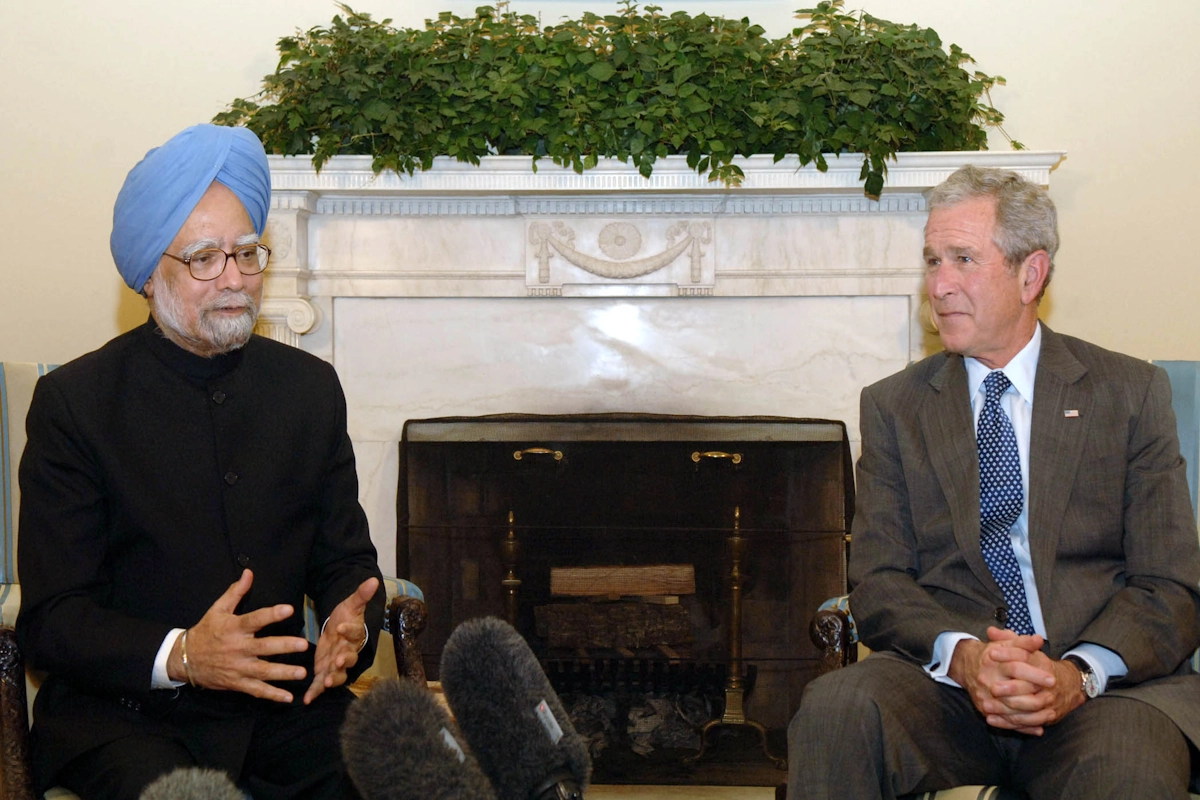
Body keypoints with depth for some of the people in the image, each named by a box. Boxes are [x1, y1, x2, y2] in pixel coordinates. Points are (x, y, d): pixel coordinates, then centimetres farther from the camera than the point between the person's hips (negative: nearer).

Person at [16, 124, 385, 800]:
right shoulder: (74, 401, -3)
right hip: (124, 713, -3)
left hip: (284, 695, 4)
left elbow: (346, 558, 14)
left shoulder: (310, 387, 10)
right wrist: (180, 656, -25)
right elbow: (51, 618, -7)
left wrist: (351, 625, -11)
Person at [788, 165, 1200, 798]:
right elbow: (877, 582, 6)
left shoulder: (1130, 392, 9)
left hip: (1104, 682, -1)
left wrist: (1080, 671, -17)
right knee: (834, 709, -31)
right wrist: (960, 653, -16)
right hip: (945, 681, 2)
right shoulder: (894, 406, 14)